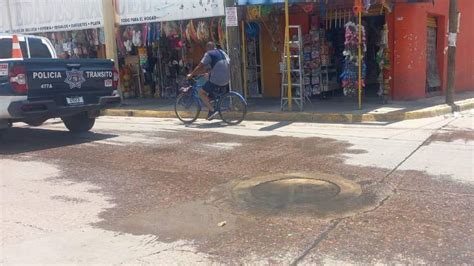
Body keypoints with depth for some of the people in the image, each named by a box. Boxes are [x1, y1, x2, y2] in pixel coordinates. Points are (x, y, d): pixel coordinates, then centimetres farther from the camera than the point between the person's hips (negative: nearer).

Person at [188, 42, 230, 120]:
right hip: (226, 80, 8)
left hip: (217, 80, -8)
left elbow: (200, 67, -8)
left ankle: (212, 110, -5)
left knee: (201, 92, 3)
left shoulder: (208, 54, -4)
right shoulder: (222, 52, 19)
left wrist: (191, 74, 4)